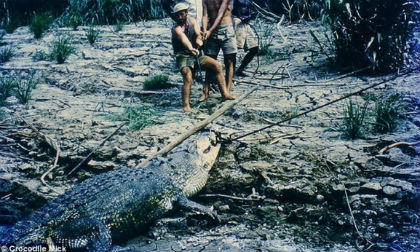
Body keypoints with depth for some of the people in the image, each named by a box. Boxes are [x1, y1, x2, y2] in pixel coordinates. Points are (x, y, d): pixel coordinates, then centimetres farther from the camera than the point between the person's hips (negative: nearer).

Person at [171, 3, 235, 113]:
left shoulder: (192, 20, 3)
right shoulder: (176, 28, -18)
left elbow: (198, 34, -10)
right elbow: (184, 39, -38)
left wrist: (199, 40, -34)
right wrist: (191, 49, -57)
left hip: (196, 53, 6)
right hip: (183, 56, -6)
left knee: (217, 65, -6)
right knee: (188, 78, -30)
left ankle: (225, 93, -2)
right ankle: (186, 107, -26)